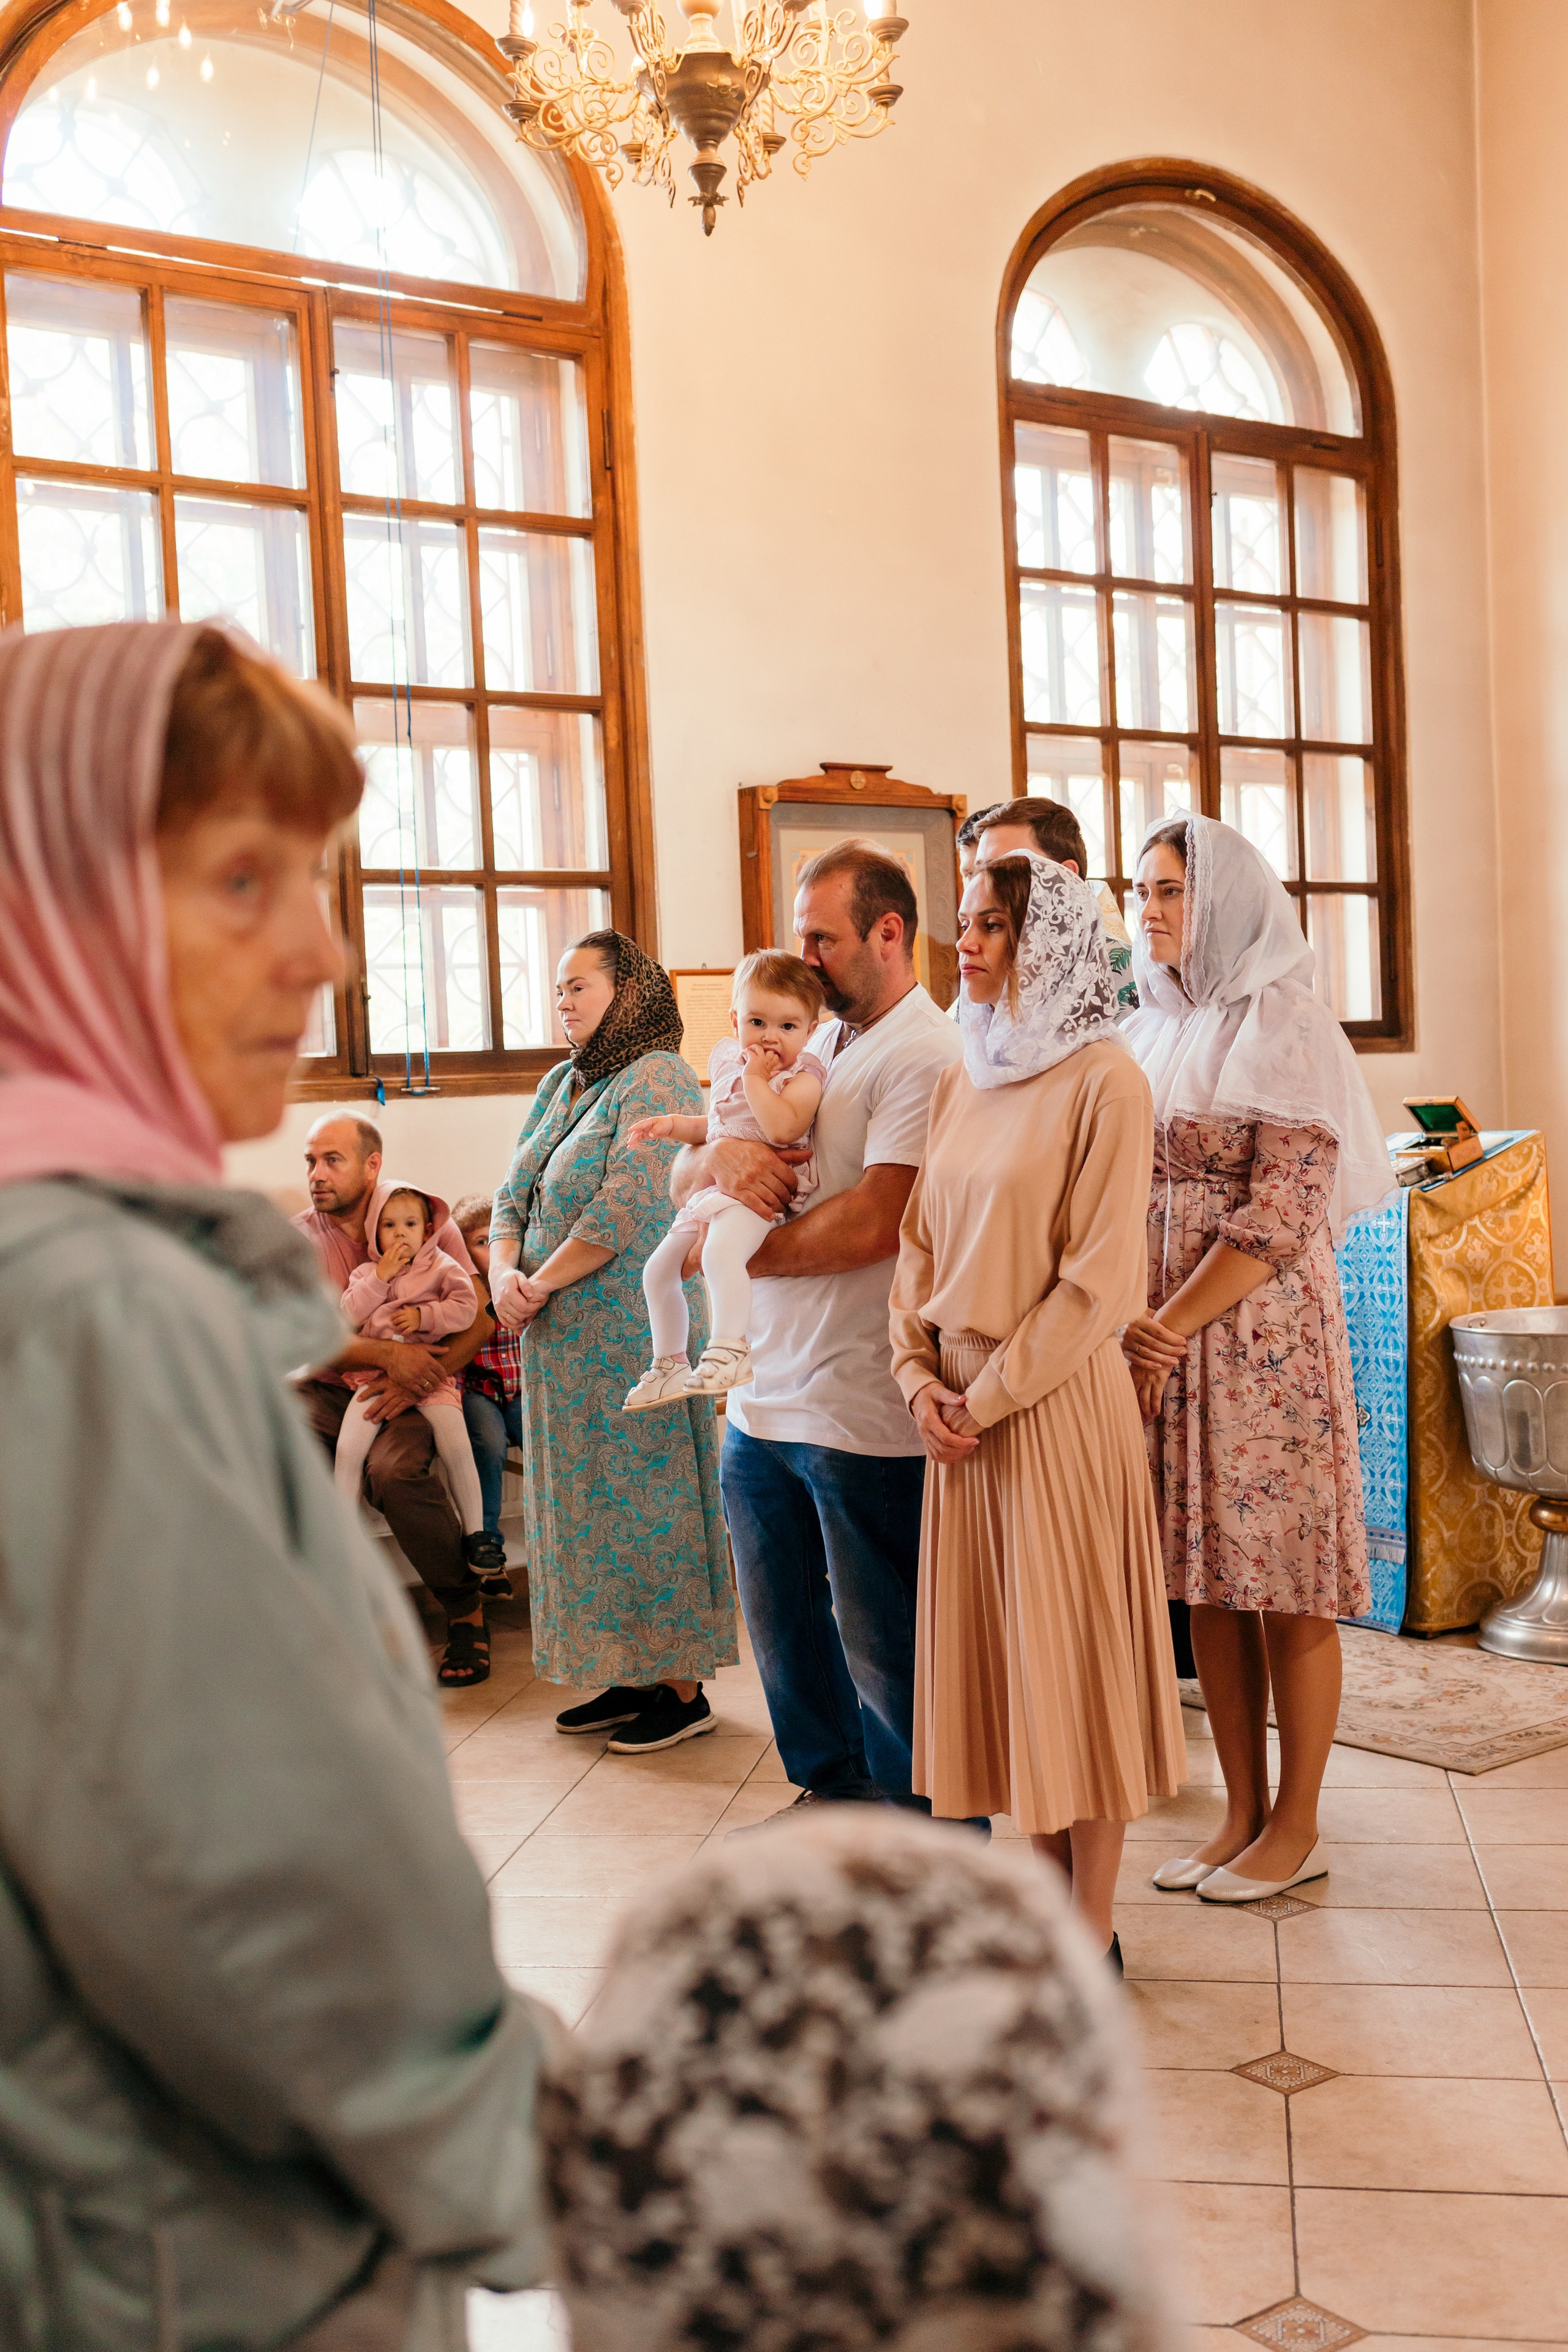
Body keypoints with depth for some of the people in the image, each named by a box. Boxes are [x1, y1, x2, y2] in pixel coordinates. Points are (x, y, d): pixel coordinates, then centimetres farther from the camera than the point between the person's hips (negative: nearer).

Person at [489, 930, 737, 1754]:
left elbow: (623, 1208, -21)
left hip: (632, 1328, -8)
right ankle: (629, 1677, 23)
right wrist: (503, 1271, -6)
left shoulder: (658, 1079, -12)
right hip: (562, 1337, 9)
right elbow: (514, 1193, 12)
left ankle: (683, 1689, 8)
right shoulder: (560, 1084, 15)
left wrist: (540, 1285, -14)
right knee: (585, 1499, 12)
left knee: (641, 1499, -2)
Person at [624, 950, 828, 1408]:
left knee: (720, 1252, -38)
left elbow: (782, 1128, -29)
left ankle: (731, 1349, -32)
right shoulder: (725, 1061, 13)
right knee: (659, 1270, 14)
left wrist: (756, 1078, -21)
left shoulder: (802, 1077, -9)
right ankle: (669, 1363, 31)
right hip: (713, 1188, 9)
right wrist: (673, 1125, 14)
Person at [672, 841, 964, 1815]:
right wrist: (720, 1154, -10)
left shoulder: (926, 1055, -11)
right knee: (784, 1626, 19)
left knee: (883, 1642, 4)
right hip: (765, 1396, 8)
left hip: (865, 1412, -8)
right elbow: (680, 1180, 14)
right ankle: (831, 1786, 38)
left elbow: (872, 1222, -21)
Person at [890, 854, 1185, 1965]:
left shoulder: (1104, 1080, -10)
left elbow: (1099, 1279, -15)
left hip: (1059, 1405, -7)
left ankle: (1094, 1931, 15)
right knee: (1000, 1651, 13)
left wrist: (992, 1393, -13)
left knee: (1075, 1654, 2)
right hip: (963, 1412, 7)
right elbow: (920, 1242, 14)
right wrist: (920, 1375, 0)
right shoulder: (961, 1083, 11)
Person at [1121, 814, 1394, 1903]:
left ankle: (1296, 1827, 16)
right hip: (1159, 1336, 6)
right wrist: (1126, 1322, -6)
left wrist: (1170, 1328, -17)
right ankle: (1242, 1813, 23)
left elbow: (1282, 1212, -14)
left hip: (1261, 1333, -6)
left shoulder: (1285, 1029, -7)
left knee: (1286, 1588, 3)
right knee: (1208, 1582, 11)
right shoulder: (1151, 1034, 13)